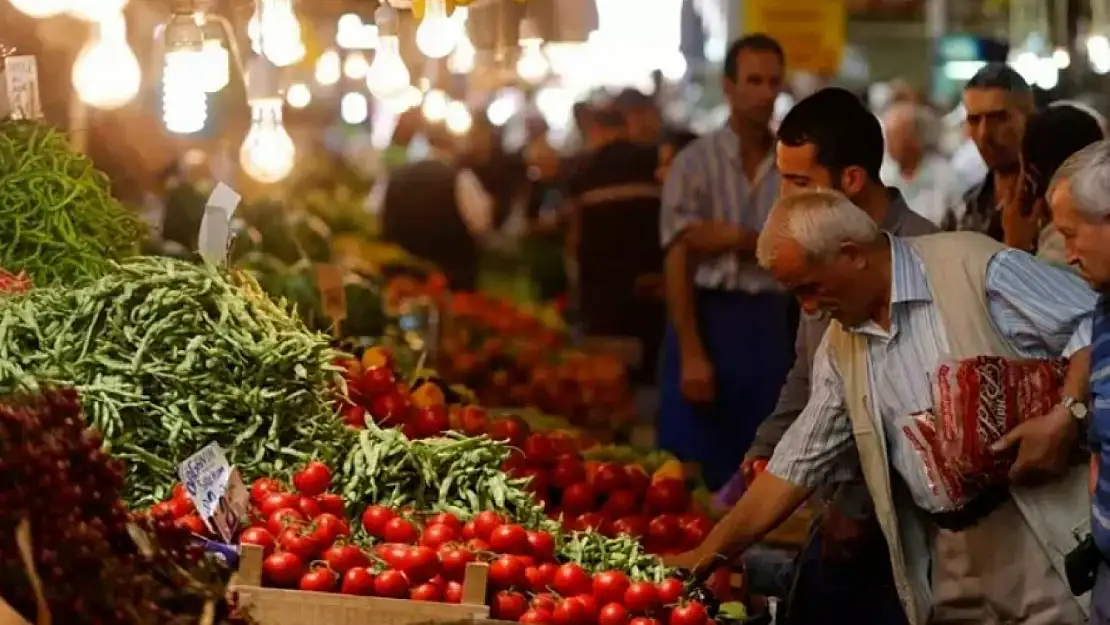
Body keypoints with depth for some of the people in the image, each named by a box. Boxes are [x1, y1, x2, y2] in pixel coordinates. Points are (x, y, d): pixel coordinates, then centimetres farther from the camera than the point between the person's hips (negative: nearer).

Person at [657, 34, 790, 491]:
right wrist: (691, 354, -14)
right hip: (708, 320, -3)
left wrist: (735, 239, -13)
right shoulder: (696, 162, -3)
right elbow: (678, 262, -8)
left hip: (769, 325, 3)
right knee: (696, 475, -1)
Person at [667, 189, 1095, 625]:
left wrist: (1066, 415, -23)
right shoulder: (840, 348, 13)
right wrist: (711, 552, 16)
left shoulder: (976, 267, -8)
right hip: (950, 555, 6)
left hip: (1045, 533, -6)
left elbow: (1096, 325, -9)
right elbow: (799, 461, 17)